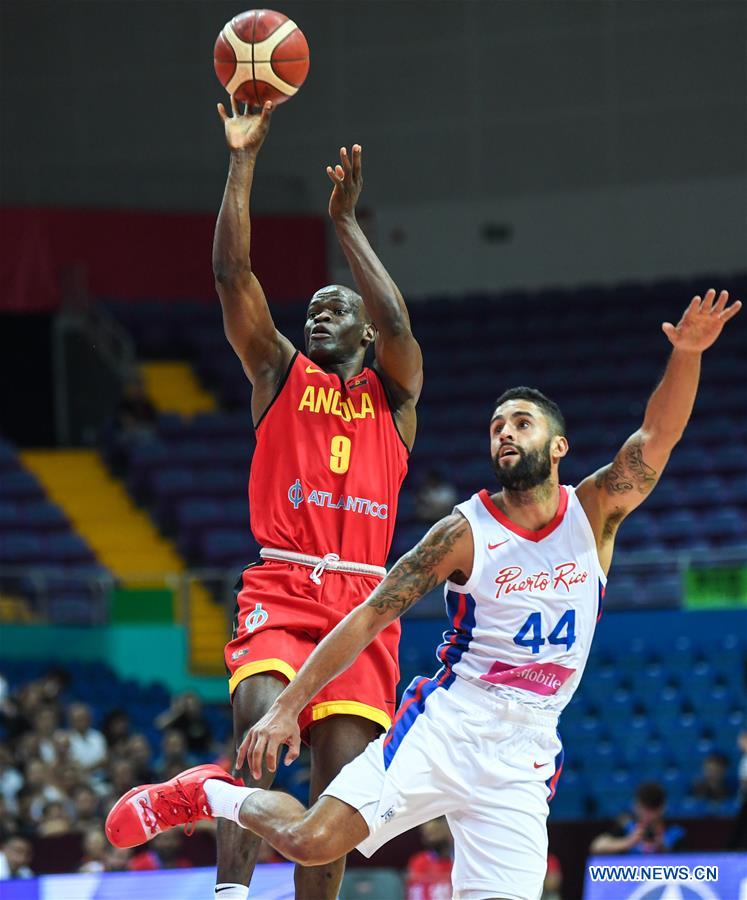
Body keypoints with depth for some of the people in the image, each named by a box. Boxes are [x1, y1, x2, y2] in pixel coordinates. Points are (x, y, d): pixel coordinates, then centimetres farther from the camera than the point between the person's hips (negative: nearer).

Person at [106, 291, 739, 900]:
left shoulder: (594, 513, 4)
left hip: (524, 756, 3)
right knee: (311, 841, -18)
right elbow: (368, 618, -2)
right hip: (447, 723, -3)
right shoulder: (467, 532, -2)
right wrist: (287, 706, -9)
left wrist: (686, 354, -31)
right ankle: (211, 795, 10)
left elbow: (657, 436, -12)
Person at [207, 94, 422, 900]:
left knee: (340, 774, -3)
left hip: (362, 598, 1)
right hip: (279, 589, -1)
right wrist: (243, 161, -1)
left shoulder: (393, 392, 15)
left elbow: (397, 322, -8)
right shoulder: (281, 372, 15)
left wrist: (346, 222, -2)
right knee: (258, 722, -27)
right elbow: (232, 275, 4)